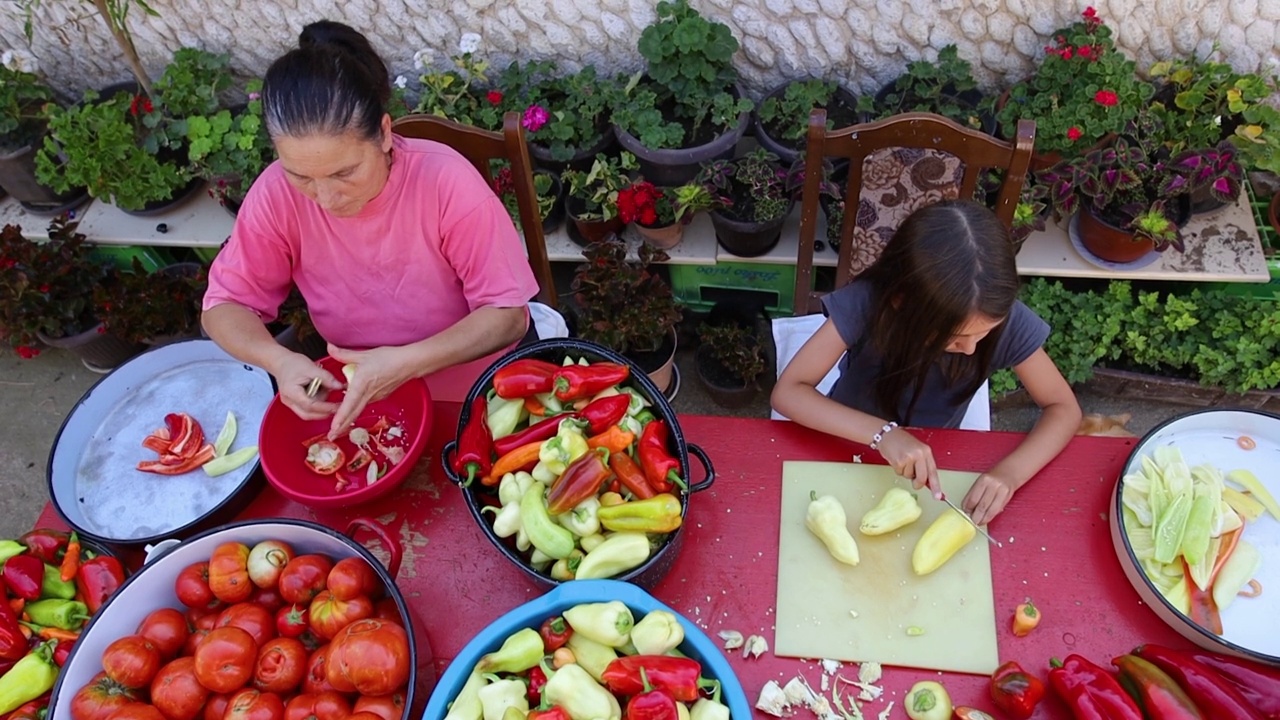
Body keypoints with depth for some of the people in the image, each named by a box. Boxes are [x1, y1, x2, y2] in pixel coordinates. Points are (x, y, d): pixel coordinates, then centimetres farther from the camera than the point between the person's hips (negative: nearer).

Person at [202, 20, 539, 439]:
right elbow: (224, 305, -4)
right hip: (353, 396, 3)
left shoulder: (446, 181, -23)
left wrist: (406, 362, -30)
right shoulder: (277, 193, -15)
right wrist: (279, 361, -24)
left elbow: (507, 314, -18)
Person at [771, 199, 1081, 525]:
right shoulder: (866, 303, -27)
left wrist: (1010, 472, -29)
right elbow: (787, 392, -26)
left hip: (935, 461, 1)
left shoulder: (1008, 321, -22)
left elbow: (1064, 408, -12)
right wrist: (883, 433, -37)